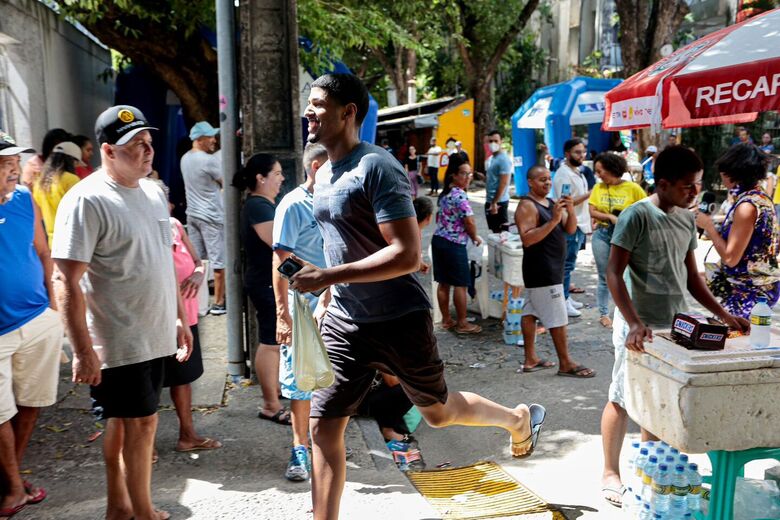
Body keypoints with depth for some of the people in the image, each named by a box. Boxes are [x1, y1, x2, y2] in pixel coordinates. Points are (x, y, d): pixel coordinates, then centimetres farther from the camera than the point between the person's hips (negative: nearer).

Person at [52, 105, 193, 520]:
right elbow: (67, 282, -18)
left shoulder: (152, 192, 9)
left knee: (123, 421, 18)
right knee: (141, 422, 2)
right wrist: (82, 351, -20)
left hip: (155, 336, 7)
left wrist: (180, 317, 16)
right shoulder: (86, 200, -16)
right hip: (119, 341, -7)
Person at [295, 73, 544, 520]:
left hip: (400, 322, -7)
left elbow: (407, 255, -26)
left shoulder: (376, 167, -19)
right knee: (324, 430, 2)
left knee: (439, 412, 16)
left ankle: (519, 420, 45)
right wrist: (324, 302, 16)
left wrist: (325, 276, -29)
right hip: (344, 325, 7)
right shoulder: (324, 174, 8)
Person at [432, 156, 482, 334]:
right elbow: (469, 222, -19)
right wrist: (475, 237, -1)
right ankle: (462, 324, 7)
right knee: (460, 285, 0)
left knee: (443, 283, 13)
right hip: (454, 245, -9)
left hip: (438, 240, 9)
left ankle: (446, 320, 21)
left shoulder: (445, 193, 13)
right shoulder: (460, 195, -16)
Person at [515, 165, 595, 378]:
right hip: (542, 270, -9)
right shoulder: (527, 206, -13)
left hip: (550, 268, 9)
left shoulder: (551, 203, 14)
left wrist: (570, 211, -11)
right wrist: (553, 220, -27)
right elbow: (527, 239, -24)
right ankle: (566, 364, 1)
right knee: (557, 317, -6)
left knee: (531, 312, 12)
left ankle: (530, 359, 17)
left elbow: (570, 230, 8)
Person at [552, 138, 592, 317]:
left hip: (579, 225, 9)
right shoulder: (563, 174, -16)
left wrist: (588, 223, 21)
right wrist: (588, 195, -21)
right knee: (566, 265, -4)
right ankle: (563, 302, 3)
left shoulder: (578, 172, 15)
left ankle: (566, 297, 24)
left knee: (569, 264, 15)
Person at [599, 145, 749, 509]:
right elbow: (613, 273, -16)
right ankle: (611, 473, 17)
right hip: (640, 325, -7)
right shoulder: (637, 215, -14)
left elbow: (691, 277, 15)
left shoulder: (687, 219, 8)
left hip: (675, 324, 7)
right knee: (623, 399, 3)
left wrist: (723, 315, 9)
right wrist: (634, 323, -25)